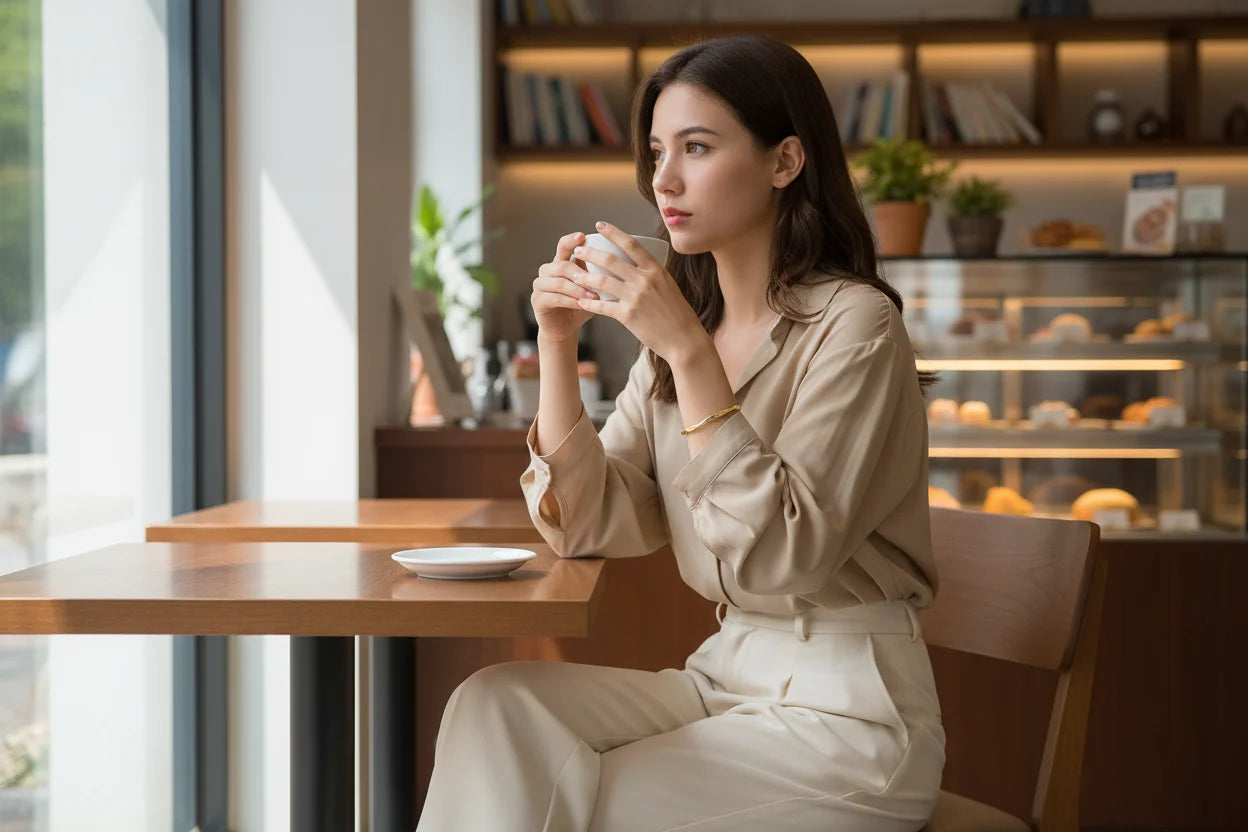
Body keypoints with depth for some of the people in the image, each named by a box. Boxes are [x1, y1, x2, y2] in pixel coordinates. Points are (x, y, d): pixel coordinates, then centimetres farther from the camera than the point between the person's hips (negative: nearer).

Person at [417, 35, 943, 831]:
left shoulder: (852, 323, -13)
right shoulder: (686, 324, 8)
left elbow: (781, 557, -23)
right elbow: (586, 525, 2)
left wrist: (689, 351, -25)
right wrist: (558, 341, -8)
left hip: (848, 711, -6)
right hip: (724, 675, 6)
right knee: (496, 703, -16)